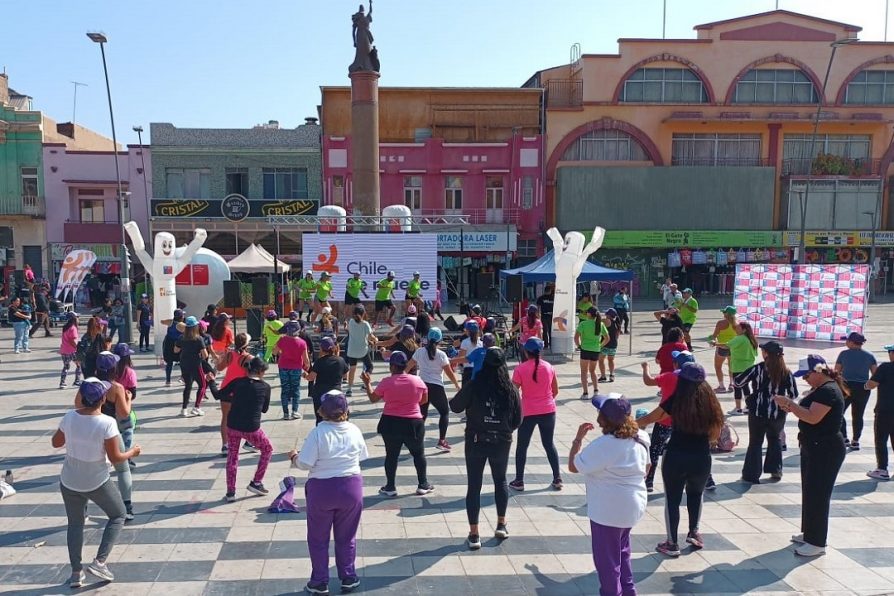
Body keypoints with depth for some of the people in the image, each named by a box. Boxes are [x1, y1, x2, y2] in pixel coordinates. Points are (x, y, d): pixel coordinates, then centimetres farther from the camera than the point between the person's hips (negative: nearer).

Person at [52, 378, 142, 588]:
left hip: (69, 482, 4)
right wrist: (132, 452, 1)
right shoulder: (107, 423, -23)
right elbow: (115, 457, -17)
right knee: (118, 515, 18)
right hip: (97, 483, -4)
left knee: (75, 523, 21)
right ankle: (99, 562, 10)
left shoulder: (69, 417, -10)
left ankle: (76, 572, 24)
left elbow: (56, 443, 7)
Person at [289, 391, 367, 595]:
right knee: (346, 537, 19)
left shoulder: (318, 432, -17)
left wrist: (294, 457, 3)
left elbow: (305, 464, -17)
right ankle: (349, 578, 27)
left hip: (322, 489, -3)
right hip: (351, 488, 3)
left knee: (318, 539, 16)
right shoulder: (354, 430, -6)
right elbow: (362, 458, 3)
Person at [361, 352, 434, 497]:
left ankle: (390, 487, 16)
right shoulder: (418, 381, -4)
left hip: (390, 424, -1)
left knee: (391, 455, 11)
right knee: (418, 453, 16)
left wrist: (367, 383, 15)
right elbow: (424, 400, 8)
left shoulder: (386, 382, -9)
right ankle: (423, 485, 23)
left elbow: (373, 399, 2)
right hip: (413, 423, 1)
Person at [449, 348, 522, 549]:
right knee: (500, 481, 24)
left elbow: (455, 407, -3)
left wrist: (463, 394, 16)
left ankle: (474, 535, 10)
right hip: (502, 442, 2)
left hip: (476, 441, -2)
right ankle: (501, 525, 29)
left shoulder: (473, 386, -14)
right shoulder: (510, 389, -8)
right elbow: (518, 420, -2)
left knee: (474, 486, 8)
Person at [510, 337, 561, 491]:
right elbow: (555, 391, 6)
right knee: (549, 444, 16)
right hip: (548, 411, 3)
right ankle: (557, 479, 19)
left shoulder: (520, 369, -12)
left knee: (522, 446, 11)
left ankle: (519, 481, 17)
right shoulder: (549, 367, -1)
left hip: (528, 412, -3)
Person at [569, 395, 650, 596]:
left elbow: (573, 466, -18)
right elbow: (645, 468, 12)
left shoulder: (602, 445, -27)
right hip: (633, 506, 9)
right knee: (621, 551, 28)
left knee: (607, 559, 10)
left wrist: (578, 438, -10)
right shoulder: (640, 438, -2)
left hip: (609, 511, -9)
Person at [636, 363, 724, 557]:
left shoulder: (675, 400, -7)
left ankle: (672, 544, 18)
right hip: (702, 458, 3)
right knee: (696, 494, 29)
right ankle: (694, 533, 35)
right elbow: (715, 435, 5)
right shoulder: (709, 400, -1)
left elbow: (648, 419, 4)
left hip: (676, 457, -3)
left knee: (672, 499, 12)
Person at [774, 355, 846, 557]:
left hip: (825, 450, -10)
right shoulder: (820, 389, 12)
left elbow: (813, 417, -29)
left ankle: (817, 543, 5)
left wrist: (789, 403, -23)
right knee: (809, 492, 17)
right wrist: (791, 407, -1)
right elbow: (808, 411, 16)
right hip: (814, 447, 10)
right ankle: (809, 533, 29)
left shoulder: (828, 391, -20)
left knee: (818, 495, -3)